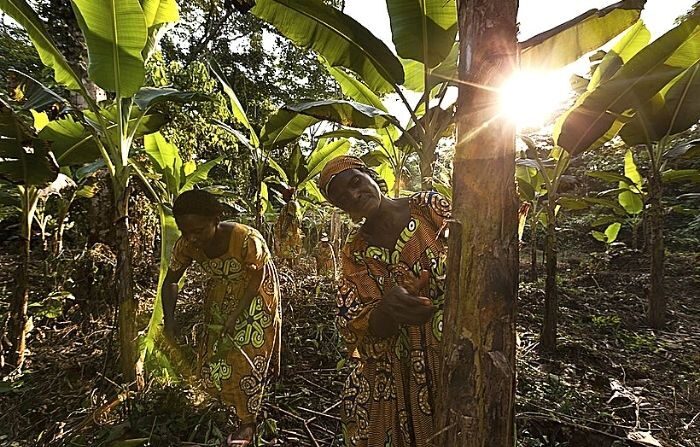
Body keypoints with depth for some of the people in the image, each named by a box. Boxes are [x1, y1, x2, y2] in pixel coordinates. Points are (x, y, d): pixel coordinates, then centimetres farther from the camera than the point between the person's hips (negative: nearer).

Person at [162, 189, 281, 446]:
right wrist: (169, 318, -20)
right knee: (214, 362, 9)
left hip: (255, 298, -5)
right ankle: (239, 405, 37)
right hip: (220, 300, 5)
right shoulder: (186, 245, -21)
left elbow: (256, 280, -22)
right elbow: (171, 281, -6)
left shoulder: (247, 240, -36)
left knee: (246, 360, 0)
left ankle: (248, 423, 22)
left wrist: (235, 316, -25)